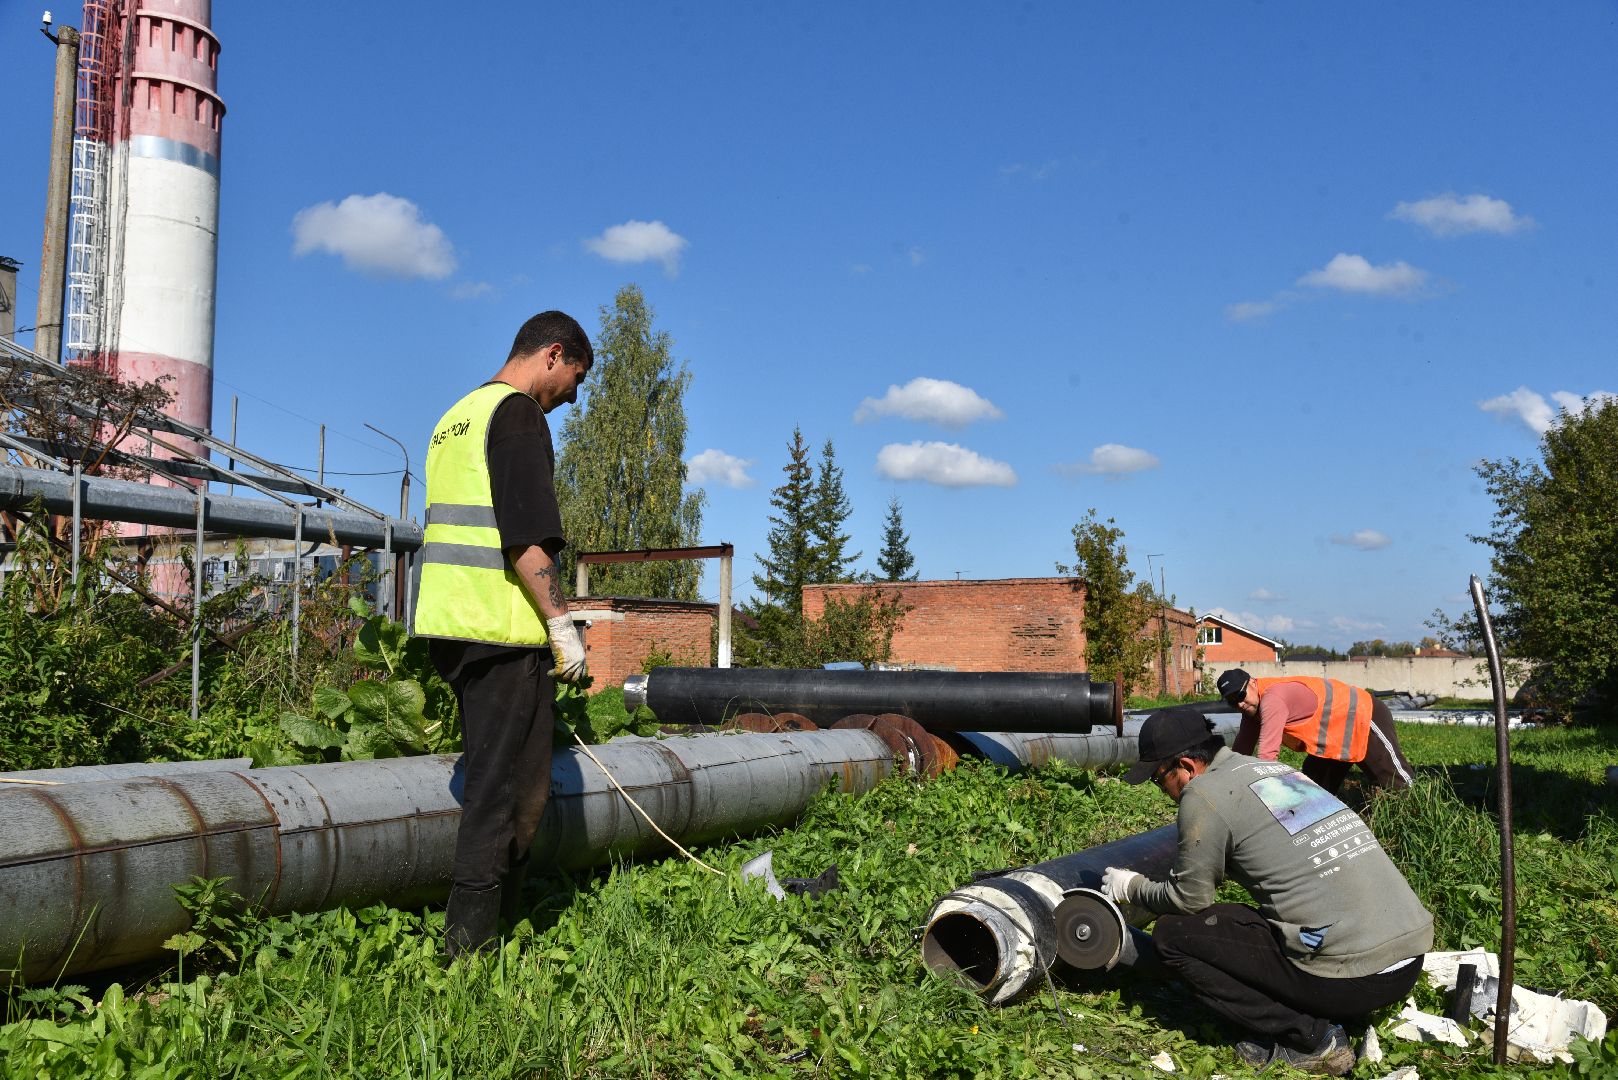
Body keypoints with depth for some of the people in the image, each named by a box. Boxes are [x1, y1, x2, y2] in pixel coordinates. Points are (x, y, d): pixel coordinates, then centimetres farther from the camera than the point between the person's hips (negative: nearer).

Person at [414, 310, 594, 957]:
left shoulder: (454, 418, 21)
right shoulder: (519, 414, -9)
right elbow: (525, 536, -18)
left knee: (492, 778, 16)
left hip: (447, 624, 10)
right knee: (511, 786, -3)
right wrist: (560, 620, -14)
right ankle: (471, 942, 0)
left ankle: (478, 930, 23)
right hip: (504, 628, -10)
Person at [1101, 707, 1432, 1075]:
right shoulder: (1274, 769, 19)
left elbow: (1189, 899, 1)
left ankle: (1310, 1039, 1)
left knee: (1173, 933, 4)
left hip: (1351, 976, -9)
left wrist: (1133, 887, 20)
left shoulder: (1203, 794, -6)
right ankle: (1323, 1020, 13)